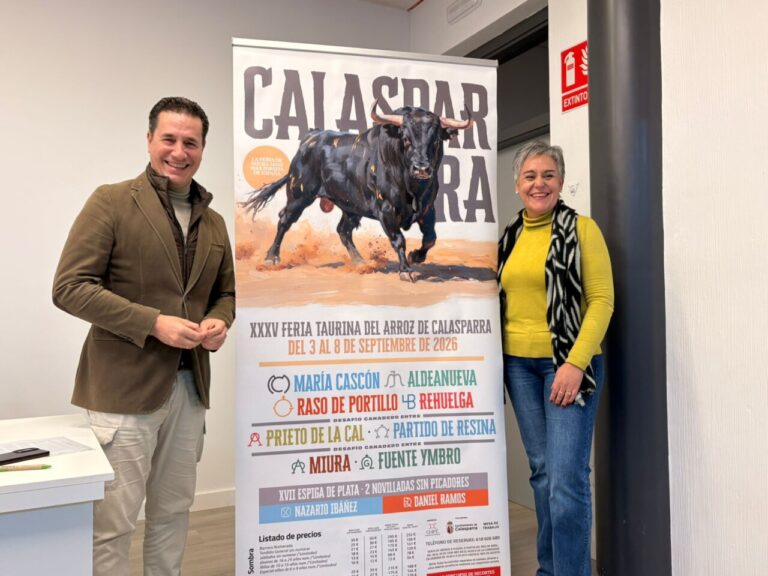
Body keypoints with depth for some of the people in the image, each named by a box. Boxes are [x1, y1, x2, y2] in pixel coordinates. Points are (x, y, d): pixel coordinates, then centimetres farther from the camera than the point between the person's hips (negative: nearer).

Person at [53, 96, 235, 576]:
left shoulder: (214, 222, 12)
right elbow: (69, 287, -11)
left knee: (174, 511, 17)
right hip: (125, 385, -5)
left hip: (190, 385, 6)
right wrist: (153, 322, -19)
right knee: (113, 519, 2)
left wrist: (219, 323, -3)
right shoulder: (112, 201, -5)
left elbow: (226, 293, 21)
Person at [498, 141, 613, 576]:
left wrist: (575, 363, -18)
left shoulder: (580, 228, -4)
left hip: (567, 362, -5)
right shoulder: (509, 236, 11)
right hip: (519, 364, 5)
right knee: (542, 471, 13)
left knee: (567, 477, -9)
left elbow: (602, 300, -10)